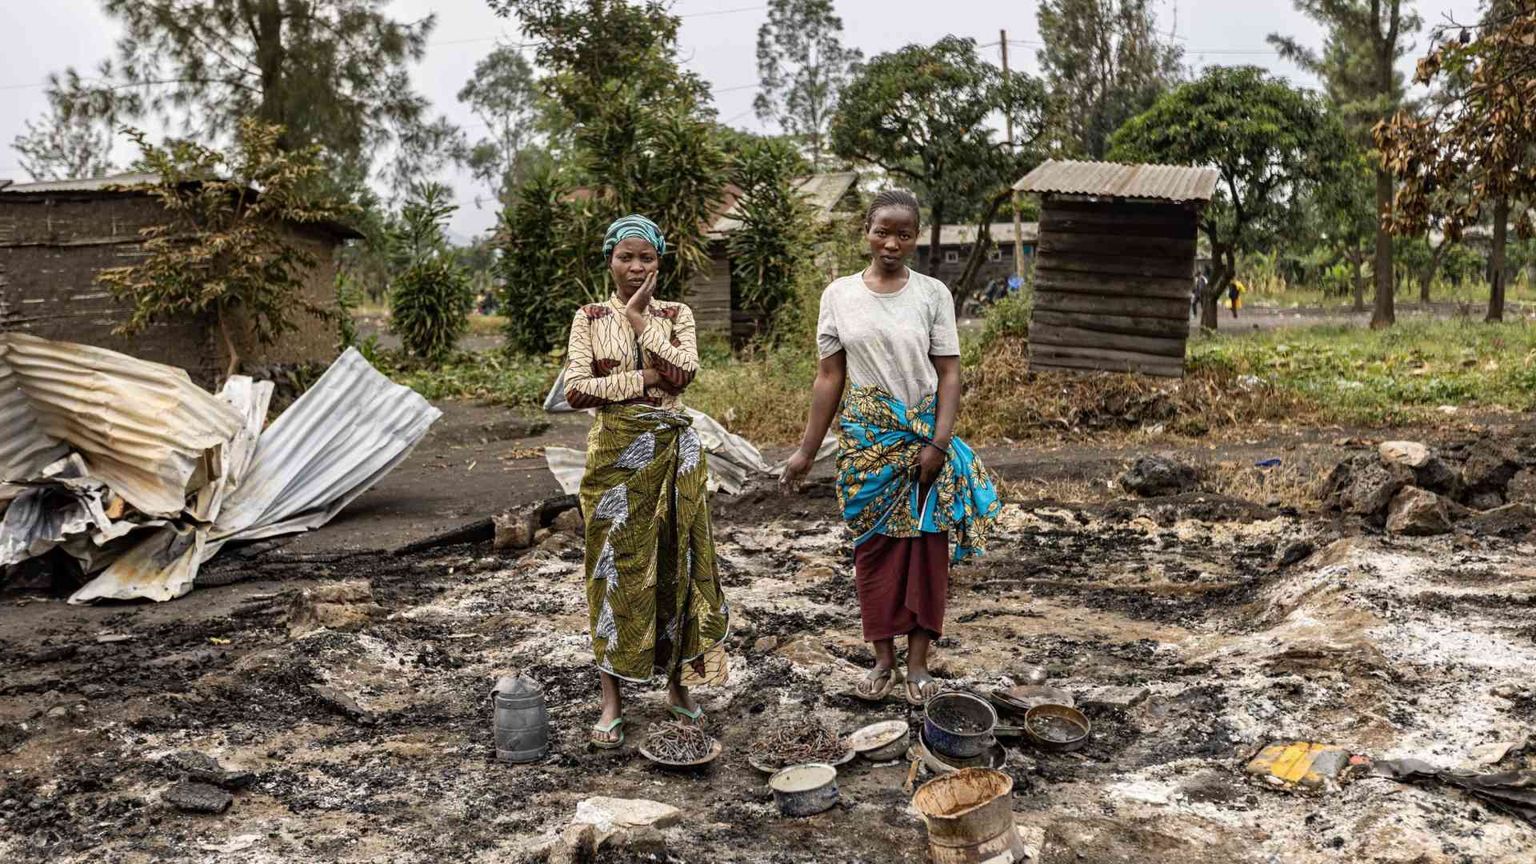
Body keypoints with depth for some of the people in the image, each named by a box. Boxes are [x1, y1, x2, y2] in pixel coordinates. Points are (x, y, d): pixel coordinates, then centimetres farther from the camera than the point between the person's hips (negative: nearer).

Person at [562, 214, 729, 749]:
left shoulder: (677, 315, 6)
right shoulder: (590, 318, 4)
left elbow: (683, 371, -13)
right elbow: (576, 390, -8)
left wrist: (642, 318, -9)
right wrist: (644, 379, -12)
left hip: (673, 453, 1)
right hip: (615, 454, -1)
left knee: (674, 564, 6)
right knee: (616, 567, 2)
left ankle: (678, 685, 22)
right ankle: (612, 700, 11)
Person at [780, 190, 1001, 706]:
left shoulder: (932, 294, -2)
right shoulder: (840, 295, 1)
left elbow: (948, 373, -3)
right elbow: (829, 376, 4)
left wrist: (940, 442, -14)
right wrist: (807, 450, 2)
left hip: (923, 439, -1)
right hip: (866, 439, 1)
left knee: (926, 547, 3)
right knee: (874, 547, 7)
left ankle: (918, 664, 14)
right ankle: (884, 661, 19)